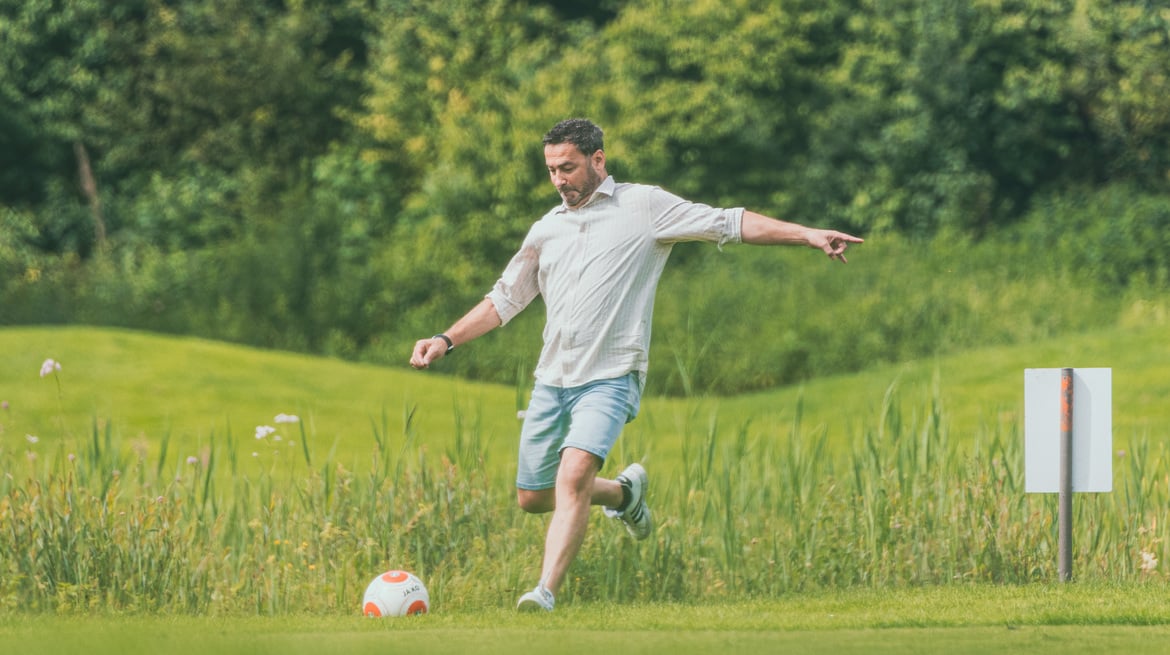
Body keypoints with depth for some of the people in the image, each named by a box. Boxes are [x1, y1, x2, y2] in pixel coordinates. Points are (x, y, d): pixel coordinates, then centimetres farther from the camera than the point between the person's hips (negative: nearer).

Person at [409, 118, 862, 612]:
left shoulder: (644, 207, 1)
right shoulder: (546, 230, 15)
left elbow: (729, 224, -2)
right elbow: (505, 300, 23)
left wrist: (807, 235, -11)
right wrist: (446, 341, 13)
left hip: (610, 380, -6)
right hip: (551, 380, 6)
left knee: (573, 476, -26)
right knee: (532, 497, 8)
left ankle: (546, 592, -27)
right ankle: (624, 492, 34)